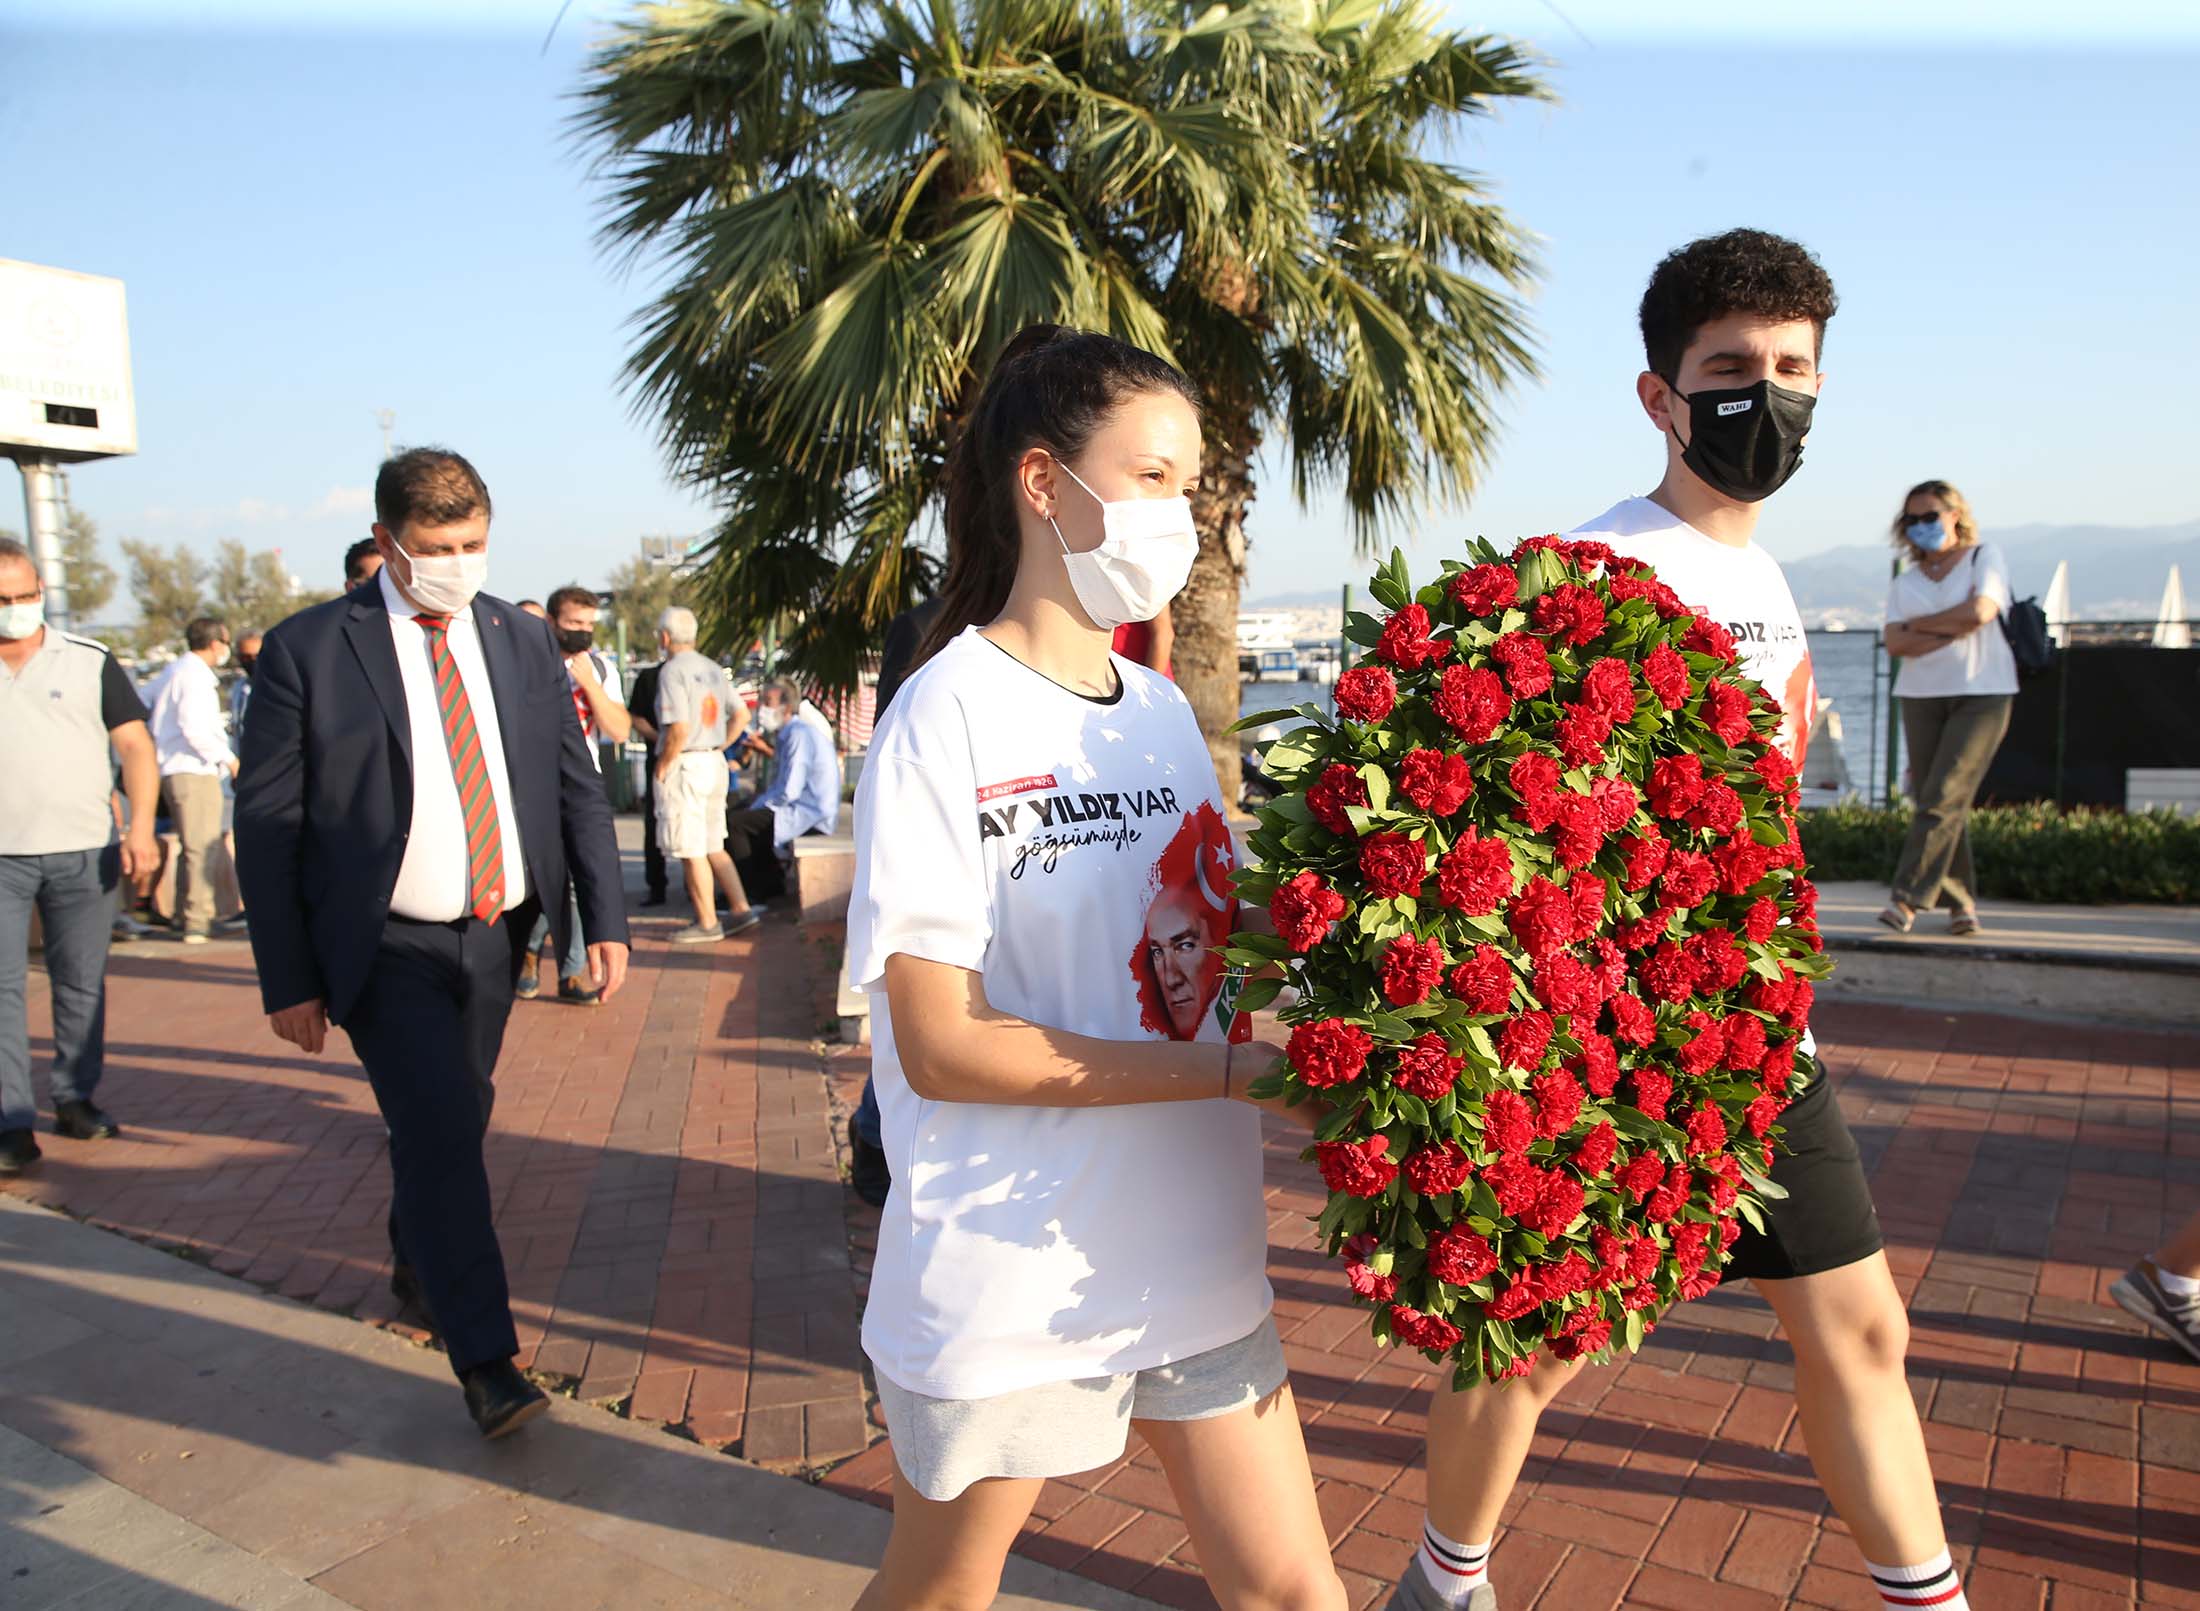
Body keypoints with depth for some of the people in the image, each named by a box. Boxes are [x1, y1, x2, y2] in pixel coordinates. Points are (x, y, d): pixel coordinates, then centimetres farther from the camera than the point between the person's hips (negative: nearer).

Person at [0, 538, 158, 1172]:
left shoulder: (89, 660, 4)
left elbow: (135, 746, 1)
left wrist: (140, 827, -11)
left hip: (83, 854, 0)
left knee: (82, 984, 7)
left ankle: (75, 1098, 20)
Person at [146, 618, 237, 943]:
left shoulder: (173, 671, 18)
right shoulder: (196, 675, -13)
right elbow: (195, 729, -21)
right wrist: (228, 758, -13)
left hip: (172, 770, 10)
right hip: (194, 771, -10)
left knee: (190, 848, 16)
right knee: (201, 847, -7)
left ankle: (184, 918, 20)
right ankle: (196, 922, -6)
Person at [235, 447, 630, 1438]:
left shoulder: (523, 643, 3)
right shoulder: (308, 650, -9)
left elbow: (577, 790, 5)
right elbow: (267, 825, -7)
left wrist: (605, 919, -3)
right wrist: (289, 980, -9)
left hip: (496, 938, 5)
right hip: (388, 949, -4)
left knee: (454, 1122, 19)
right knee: (440, 1133, -11)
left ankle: (417, 1262, 47)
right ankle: (486, 1363, 1)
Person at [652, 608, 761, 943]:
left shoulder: (672, 671, -13)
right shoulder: (714, 669, 10)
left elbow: (680, 729, -20)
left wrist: (662, 767, -10)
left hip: (684, 764, -8)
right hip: (715, 762, 8)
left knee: (691, 851, 0)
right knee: (713, 847, 15)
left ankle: (707, 923, 5)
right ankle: (741, 909, 12)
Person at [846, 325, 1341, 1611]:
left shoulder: (1162, 708, 6)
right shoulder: (948, 716, -15)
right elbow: (941, 1045, -20)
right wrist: (1239, 1069, -22)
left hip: (1192, 1251, 5)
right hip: (1005, 1280, -5)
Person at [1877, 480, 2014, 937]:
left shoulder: (1984, 557, 5)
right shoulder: (1904, 581, 14)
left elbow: (1980, 612, -13)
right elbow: (1896, 643, -1)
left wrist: (1919, 625, -2)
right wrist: (1955, 627, -10)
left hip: (1981, 693, -4)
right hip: (1921, 696, 4)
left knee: (1945, 798, -13)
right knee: (1940, 802, 3)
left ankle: (1907, 897, -17)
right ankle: (1961, 900, 11)